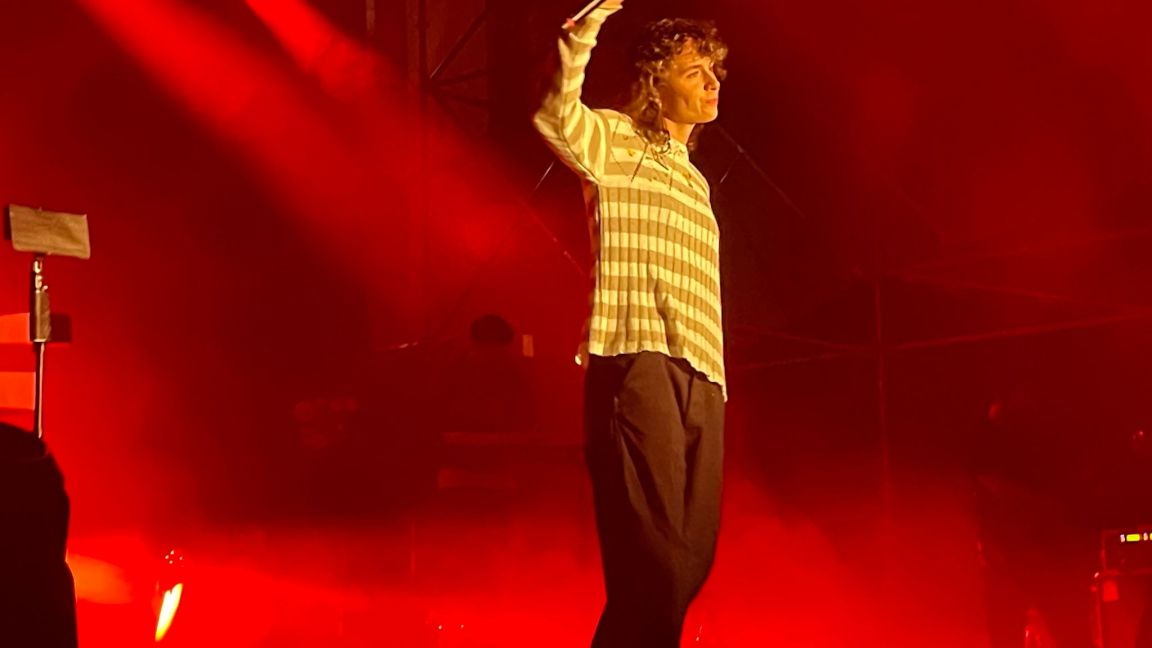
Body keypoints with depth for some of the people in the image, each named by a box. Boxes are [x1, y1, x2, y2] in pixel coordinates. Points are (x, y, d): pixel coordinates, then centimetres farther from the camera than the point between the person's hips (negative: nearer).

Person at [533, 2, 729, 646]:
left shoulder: (693, 178, 27)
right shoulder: (616, 141, 5)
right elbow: (556, 117, -17)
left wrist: (717, 375, 18)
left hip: (699, 375, 8)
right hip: (639, 360, -8)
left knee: (691, 557, 2)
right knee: (655, 560, -14)